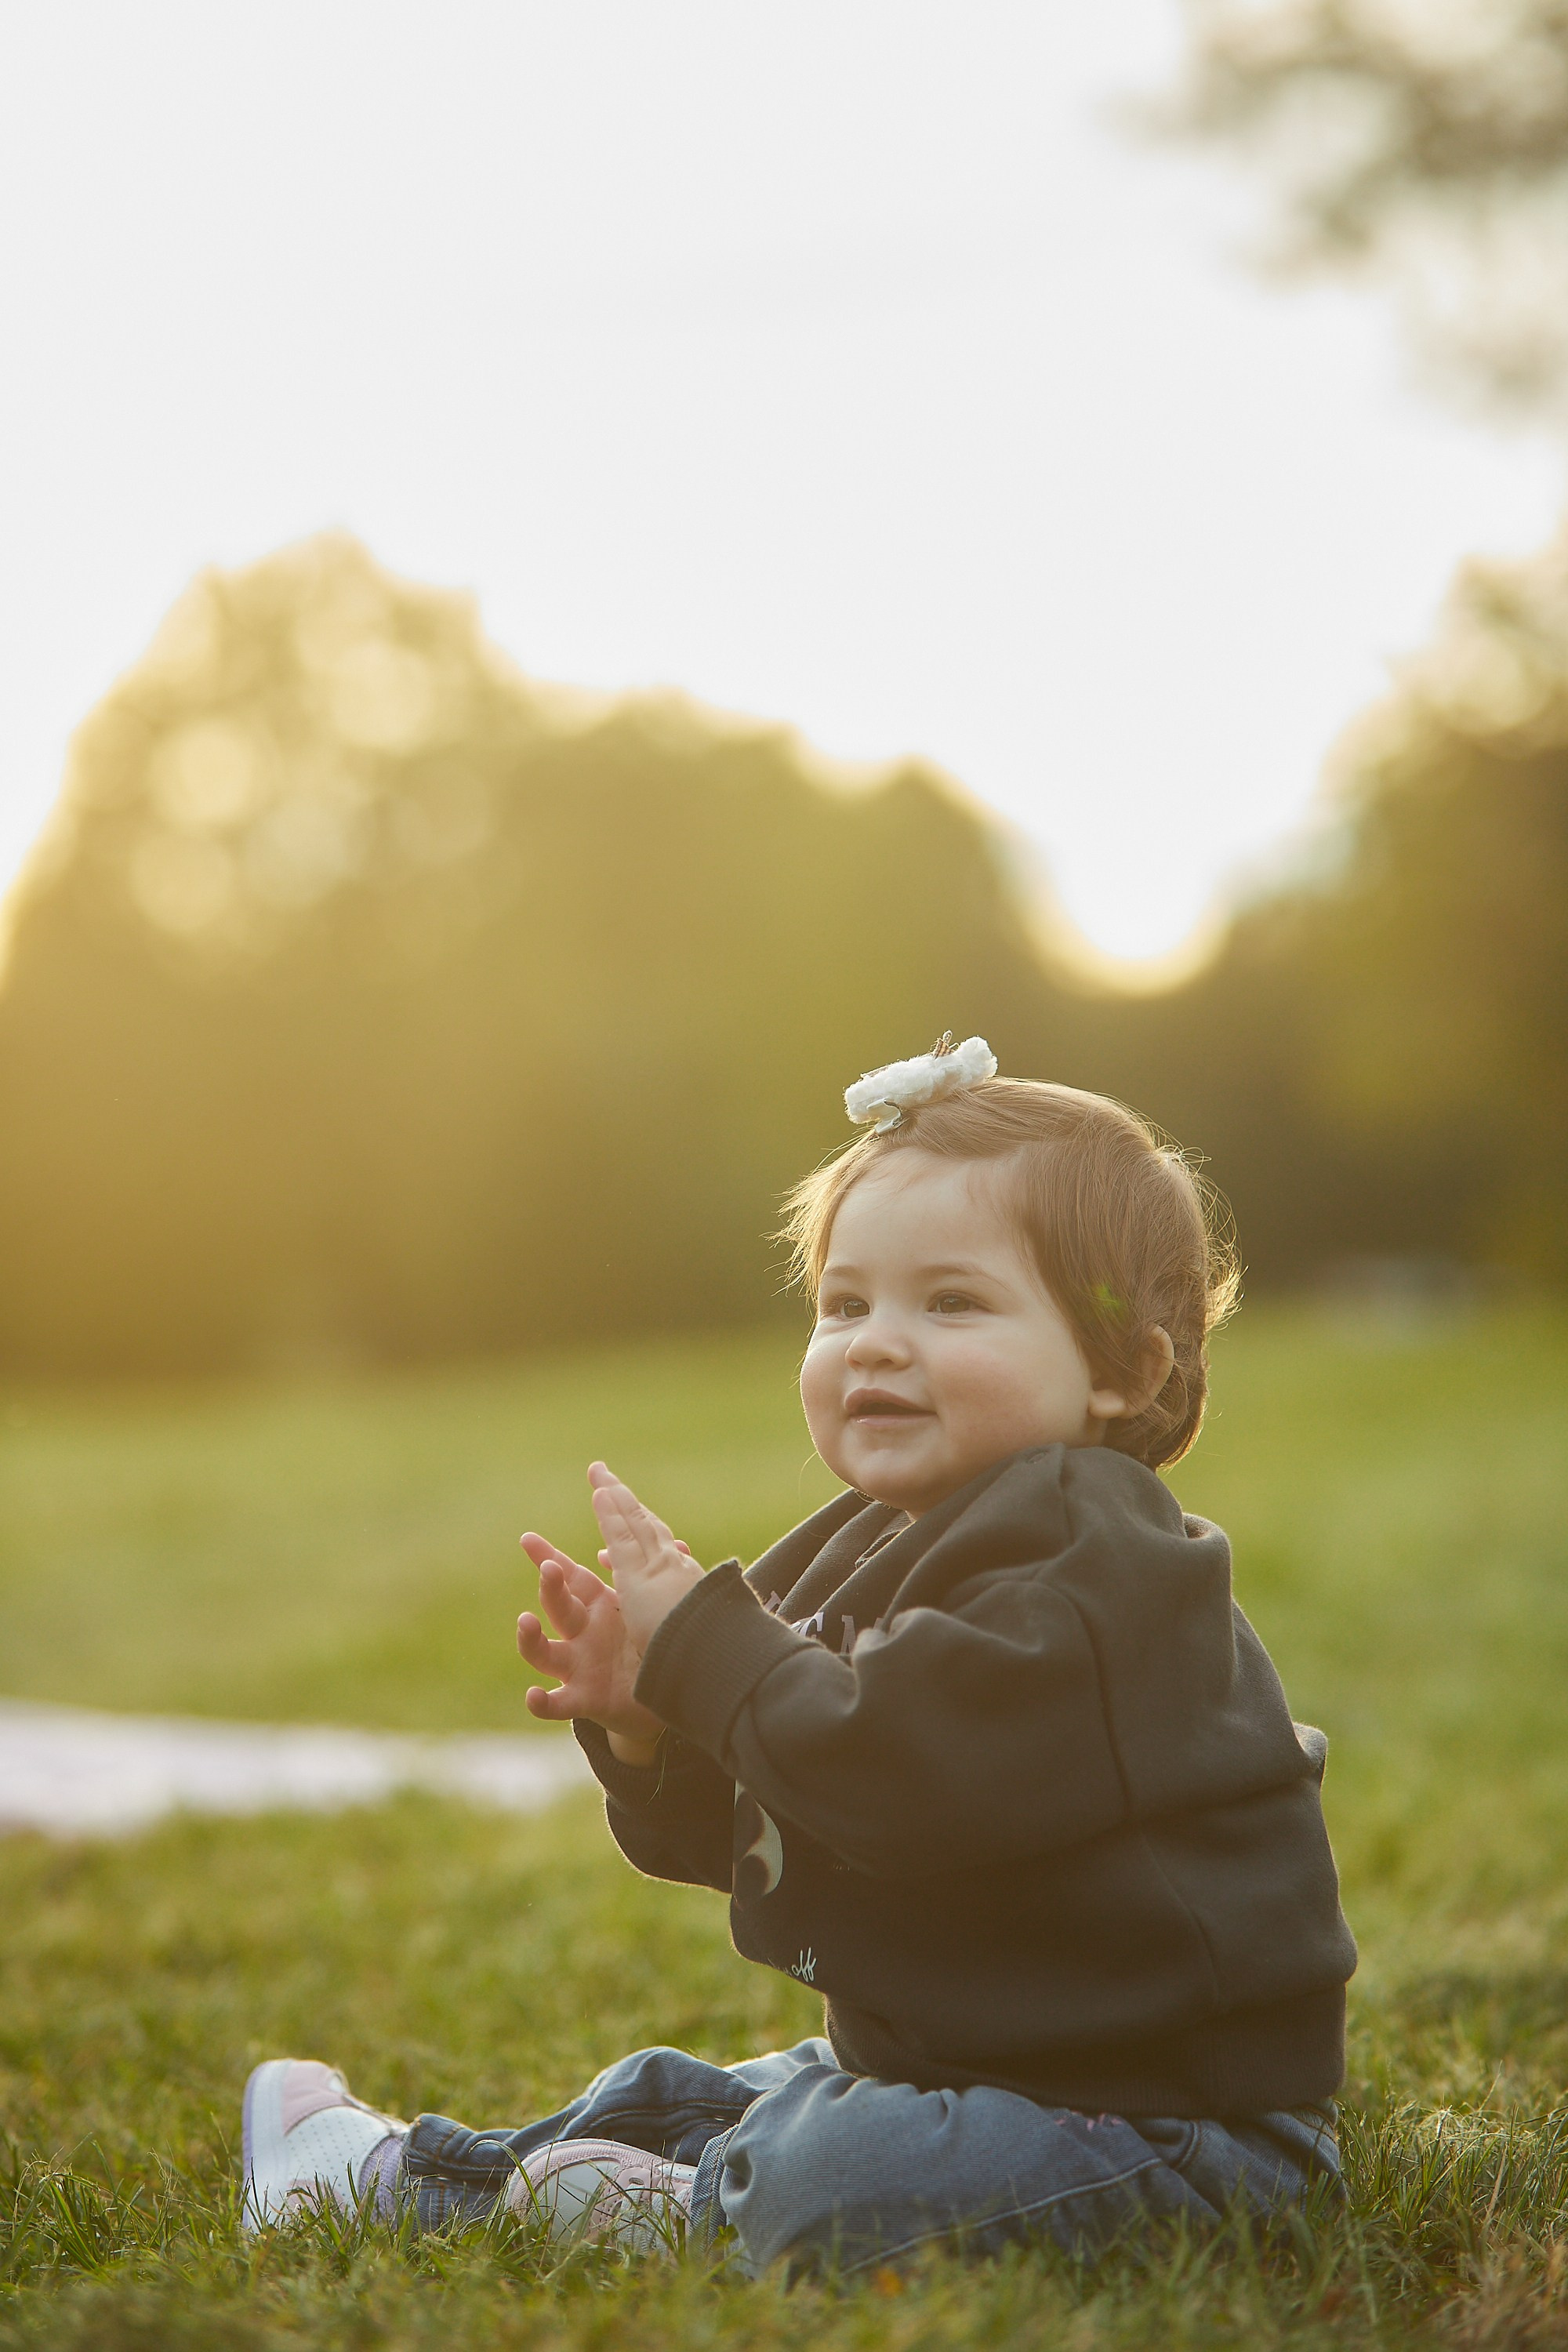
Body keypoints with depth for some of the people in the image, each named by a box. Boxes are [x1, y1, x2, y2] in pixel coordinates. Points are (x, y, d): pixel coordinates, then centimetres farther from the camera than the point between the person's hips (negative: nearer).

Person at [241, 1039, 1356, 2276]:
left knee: (822, 2183, -31)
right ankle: (410, 2173, 39)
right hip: (936, 2061, 10)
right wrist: (647, 1719, -5)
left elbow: (902, 1776, -33)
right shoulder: (875, 1548, 10)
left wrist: (706, 1643, -23)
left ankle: (684, 2221, -4)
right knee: (666, 2095, 21)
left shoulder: (1085, 1557, -20)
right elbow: (740, 1829, 15)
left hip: (1163, 2116, -10)